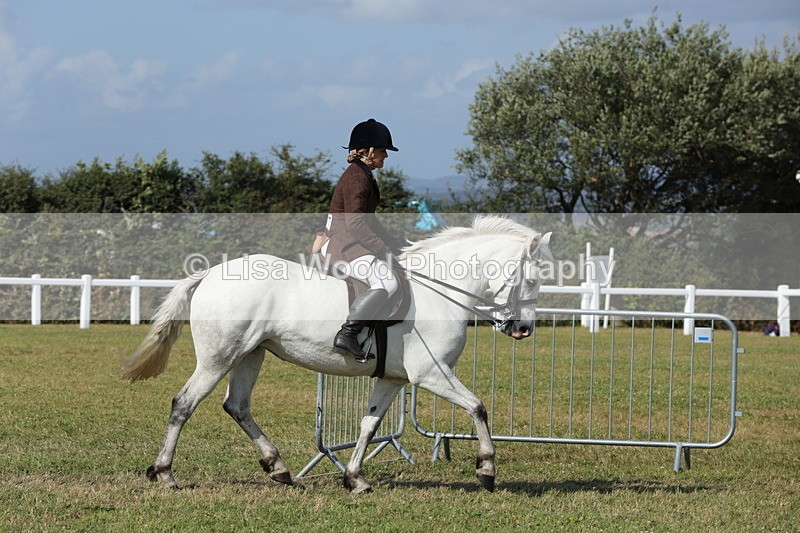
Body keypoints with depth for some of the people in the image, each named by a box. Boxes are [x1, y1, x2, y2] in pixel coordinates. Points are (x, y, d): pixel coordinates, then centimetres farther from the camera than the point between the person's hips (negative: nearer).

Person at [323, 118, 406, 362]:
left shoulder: (365, 176, 19)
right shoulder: (356, 178, -15)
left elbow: (369, 220, 25)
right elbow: (355, 223, -24)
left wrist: (396, 244, 18)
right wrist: (384, 250, -21)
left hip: (353, 242, 11)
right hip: (342, 244, -11)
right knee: (386, 282, -30)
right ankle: (347, 335, -35)